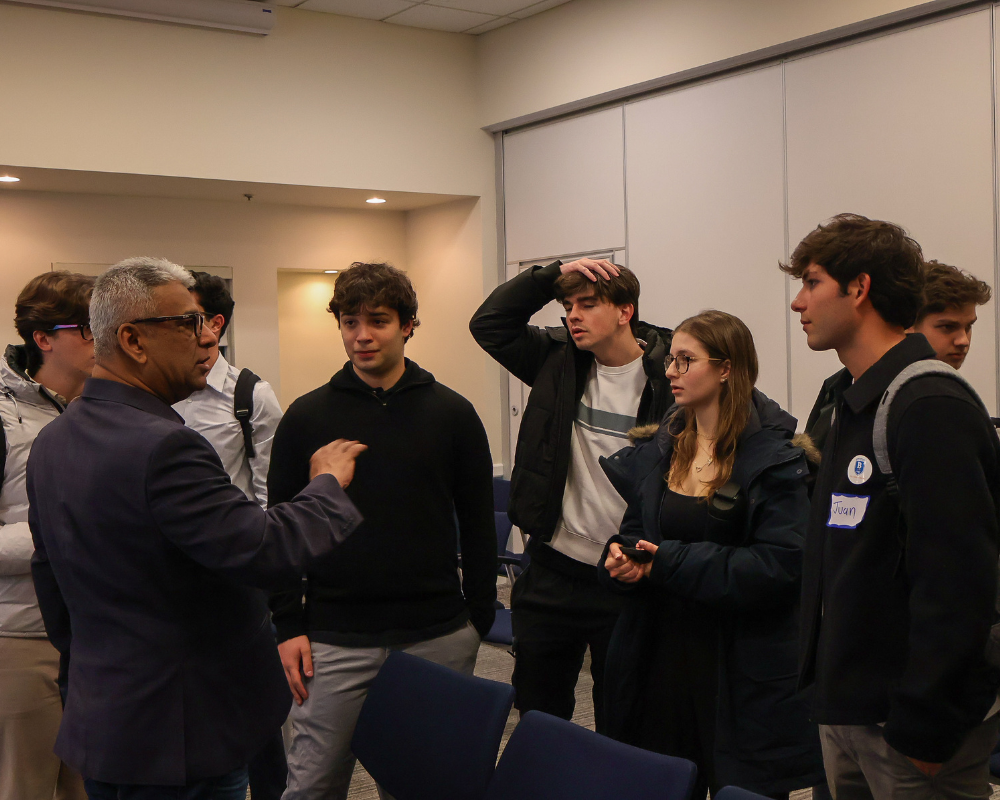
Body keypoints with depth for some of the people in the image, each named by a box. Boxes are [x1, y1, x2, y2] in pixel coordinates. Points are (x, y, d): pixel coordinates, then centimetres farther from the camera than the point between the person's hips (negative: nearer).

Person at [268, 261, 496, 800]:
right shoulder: (306, 417, 2)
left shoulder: (452, 414, 2)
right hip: (334, 641, 0)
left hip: (438, 639, 1)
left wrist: (479, 618, 5)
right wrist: (288, 625, -1)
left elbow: (477, 524, 7)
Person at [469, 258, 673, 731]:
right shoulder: (559, 361, 2)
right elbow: (489, 324, 1)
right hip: (551, 573, 4)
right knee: (537, 714, 17)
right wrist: (555, 274, -8)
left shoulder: (669, 376, -11)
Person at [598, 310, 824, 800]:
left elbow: (778, 564, -20)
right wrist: (620, 557, -8)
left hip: (741, 669, -5)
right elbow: (635, 529, 16)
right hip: (659, 652, 5)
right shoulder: (658, 450, 8)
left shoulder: (774, 458, -12)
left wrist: (670, 563, -21)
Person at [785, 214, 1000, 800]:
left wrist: (924, 726, -21)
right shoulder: (856, 402, 12)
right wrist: (831, 689, 14)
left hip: (908, 717, -9)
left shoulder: (932, 408, -19)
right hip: (846, 709, 9)